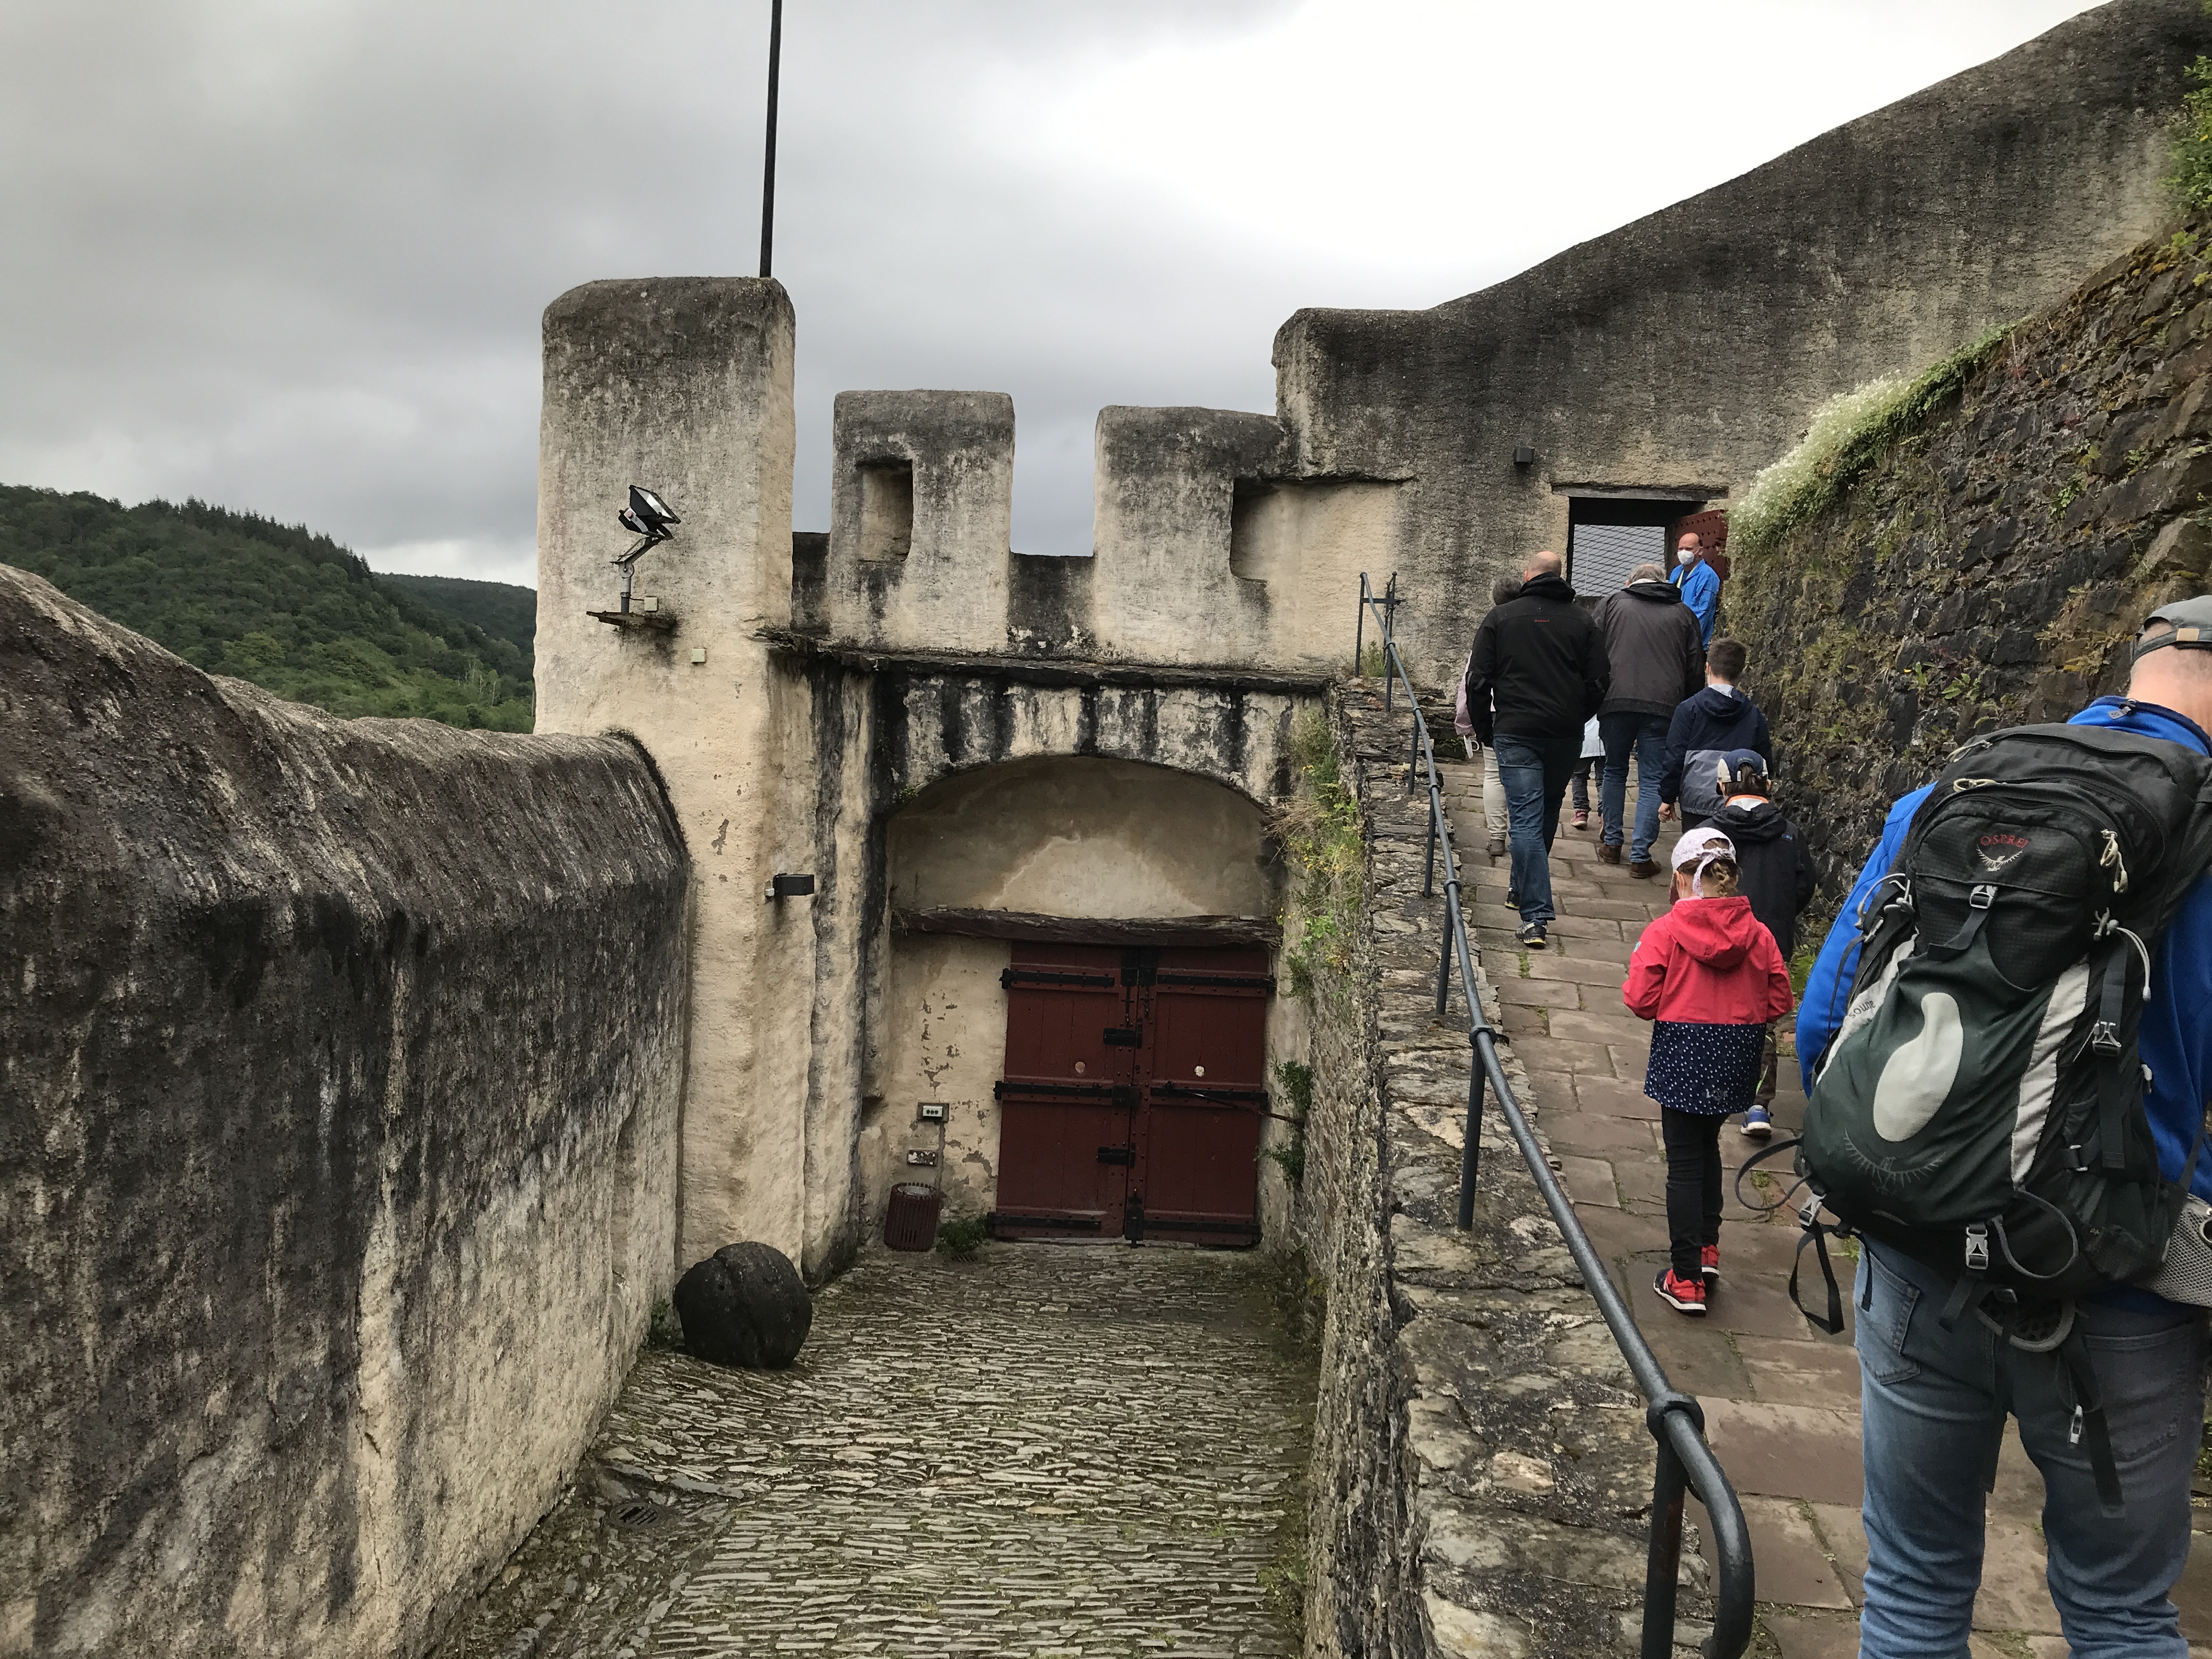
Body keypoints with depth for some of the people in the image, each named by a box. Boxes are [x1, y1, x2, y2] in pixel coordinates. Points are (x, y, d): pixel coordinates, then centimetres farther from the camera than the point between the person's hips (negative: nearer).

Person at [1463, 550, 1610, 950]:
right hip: (1566, 737, 3)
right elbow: (1600, 681, 5)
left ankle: (1535, 917, -13)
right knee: (1547, 813, 20)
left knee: (1527, 819, -5)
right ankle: (1526, 892, 35)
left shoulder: (1500, 618, 1)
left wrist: (1485, 730, 11)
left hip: (1516, 733, -3)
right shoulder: (1581, 621, 5)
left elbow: (1478, 681, -1)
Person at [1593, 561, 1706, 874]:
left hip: (1616, 701, 0)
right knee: (1652, 781, 4)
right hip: (1664, 707, 0)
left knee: (1615, 771, 18)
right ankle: (1640, 856, 3)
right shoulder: (1683, 614, 15)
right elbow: (1696, 670, 14)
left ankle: (1612, 845, 23)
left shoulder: (1611, 603, 11)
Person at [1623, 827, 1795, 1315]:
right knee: (1707, 1146, 25)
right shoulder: (1757, 933, -2)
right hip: (1736, 1057, 4)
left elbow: (1642, 1001, -14)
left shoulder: (1664, 931, -13)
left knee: (1684, 1161, 3)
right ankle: (1706, 1247, 30)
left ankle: (1687, 1279, 6)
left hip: (1684, 1054, -4)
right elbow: (1778, 1001, 2)